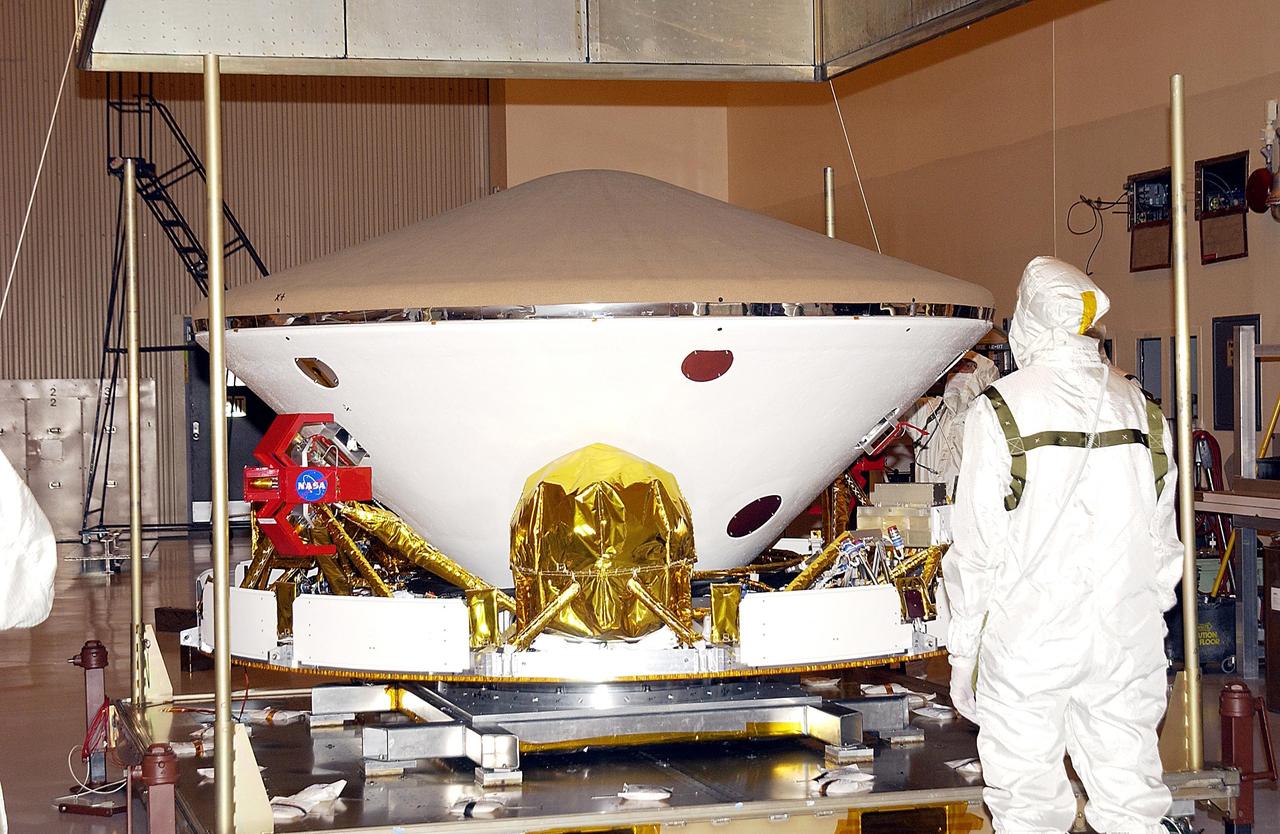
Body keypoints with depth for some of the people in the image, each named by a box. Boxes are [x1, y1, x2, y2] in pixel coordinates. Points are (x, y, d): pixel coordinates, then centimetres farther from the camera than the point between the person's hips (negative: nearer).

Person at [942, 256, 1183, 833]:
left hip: (1027, 645, -4)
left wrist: (962, 653, 1)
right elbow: (1163, 546, 11)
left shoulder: (1000, 410, -8)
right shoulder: (1144, 414, 6)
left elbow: (976, 548, -7)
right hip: (1129, 644, 4)